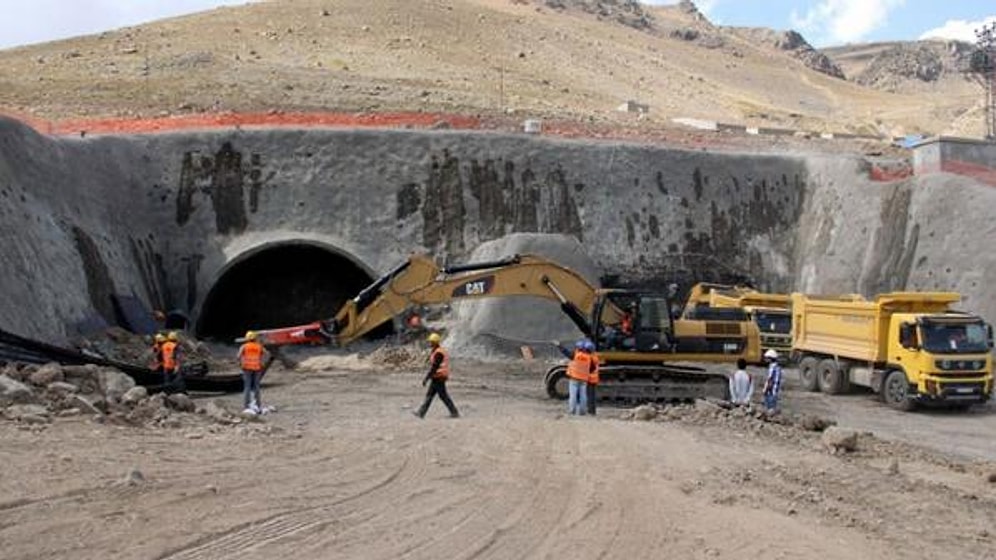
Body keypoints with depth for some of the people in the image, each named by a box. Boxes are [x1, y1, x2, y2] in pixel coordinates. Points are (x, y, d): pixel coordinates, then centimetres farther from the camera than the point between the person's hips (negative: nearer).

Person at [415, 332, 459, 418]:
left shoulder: (438, 353, -19)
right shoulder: (441, 351, 14)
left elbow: (434, 367, -22)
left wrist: (426, 379, -20)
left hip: (438, 378, -10)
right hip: (440, 377, 10)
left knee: (443, 396, -3)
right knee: (429, 395, 9)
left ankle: (455, 413, 3)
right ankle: (421, 413, 10)